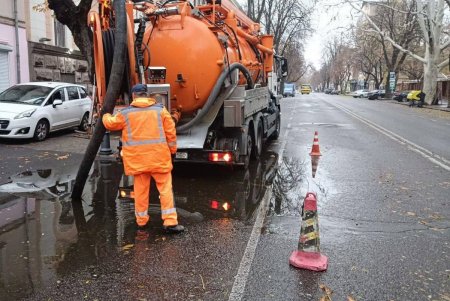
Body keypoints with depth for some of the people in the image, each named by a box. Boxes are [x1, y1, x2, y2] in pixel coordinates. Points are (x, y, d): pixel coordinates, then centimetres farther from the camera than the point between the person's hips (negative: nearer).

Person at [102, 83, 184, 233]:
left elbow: (110, 124, 17)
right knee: (165, 188, 3)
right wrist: (172, 150, 12)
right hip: (158, 157, -1)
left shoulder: (126, 113, 2)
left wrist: (106, 116, 40)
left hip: (137, 159, 2)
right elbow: (171, 132, 0)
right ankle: (170, 222, 1)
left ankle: (141, 220, 23)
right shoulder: (160, 109, 0)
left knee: (141, 190, 13)